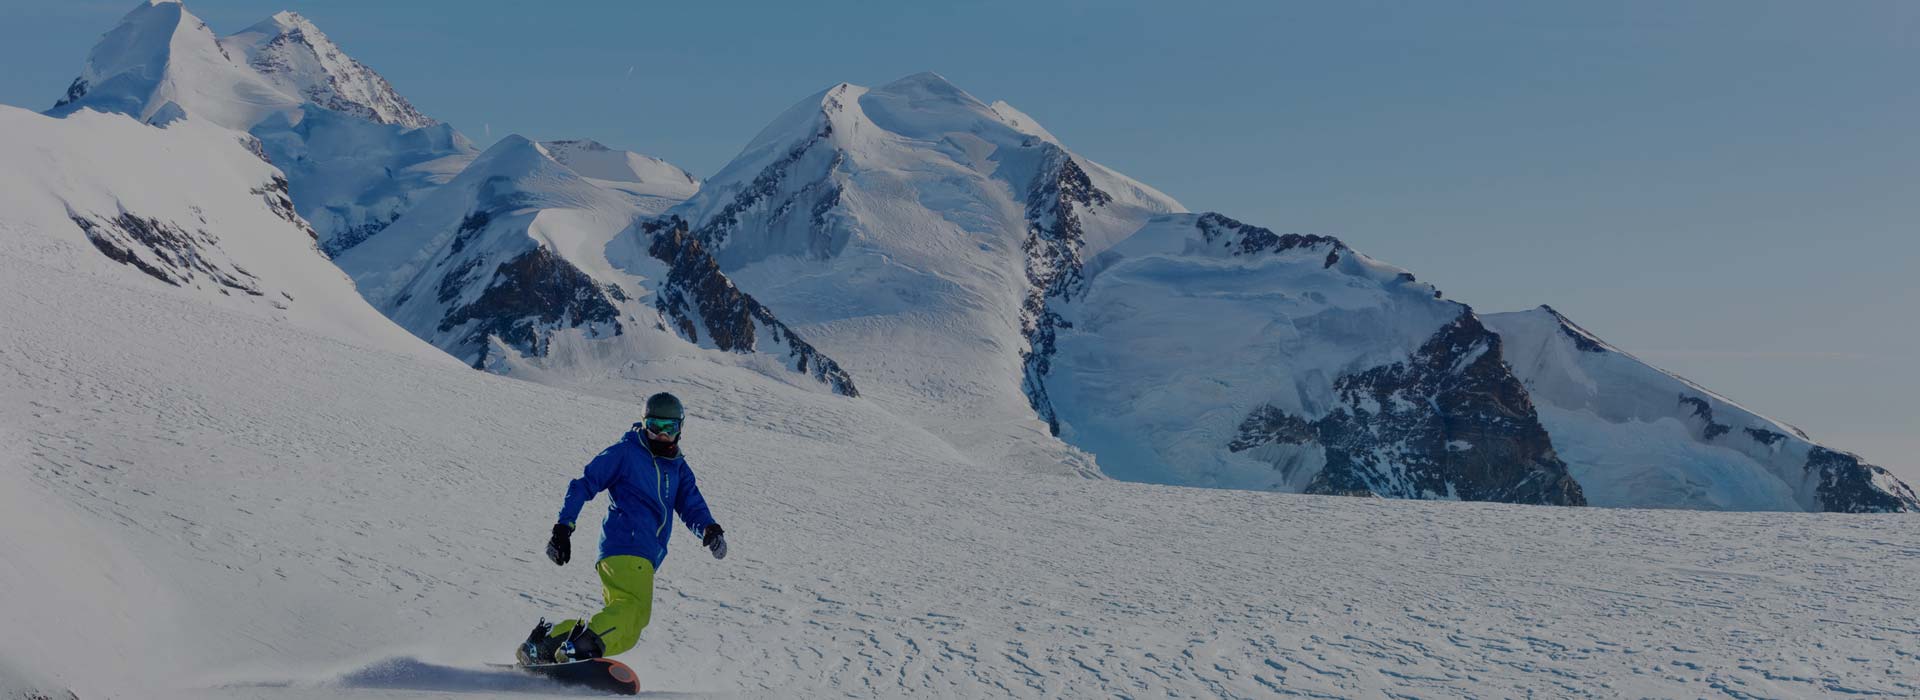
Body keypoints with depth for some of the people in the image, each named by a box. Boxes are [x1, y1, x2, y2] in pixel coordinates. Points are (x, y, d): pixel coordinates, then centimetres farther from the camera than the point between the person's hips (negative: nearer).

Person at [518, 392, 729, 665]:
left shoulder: (677, 468, 21)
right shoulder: (626, 452, 3)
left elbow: (692, 506, 11)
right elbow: (583, 485, 2)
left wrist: (710, 529, -11)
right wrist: (563, 527, -9)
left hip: (645, 557, 7)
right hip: (625, 545, -7)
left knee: (627, 629, 5)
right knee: (634, 608, -30)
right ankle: (575, 650, -41)